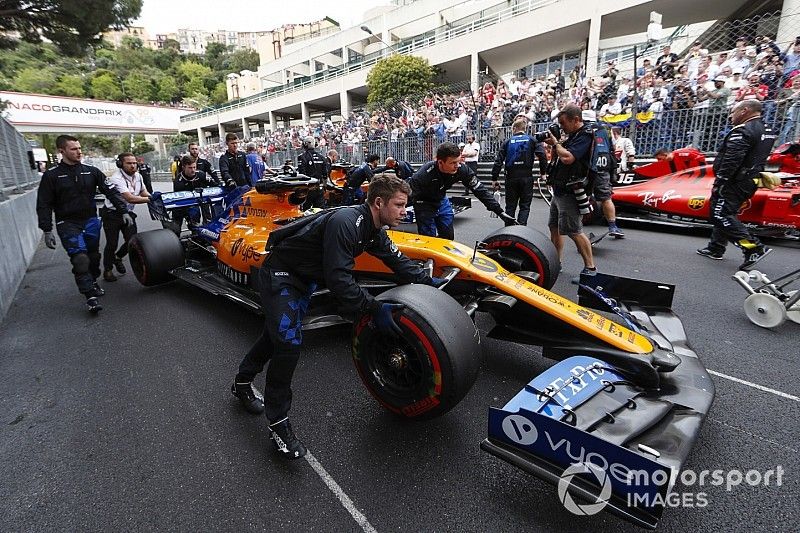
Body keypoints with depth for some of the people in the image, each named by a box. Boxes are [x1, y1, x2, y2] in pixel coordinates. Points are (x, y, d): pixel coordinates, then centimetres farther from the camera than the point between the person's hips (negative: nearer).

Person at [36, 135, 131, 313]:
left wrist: (124, 211, -7)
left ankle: (93, 283, 36)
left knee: (93, 256, 13)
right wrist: (47, 230, -6)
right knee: (80, 259, -13)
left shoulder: (91, 171, 2)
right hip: (68, 224, -3)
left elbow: (111, 191, 3)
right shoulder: (51, 175, -4)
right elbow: (44, 205, -2)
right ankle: (91, 296, -8)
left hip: (91, 221, 3)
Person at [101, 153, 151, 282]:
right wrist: (150, 199, -36)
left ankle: (117, 257, 30)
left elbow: (144, 192, 7)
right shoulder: (116, 178, -24)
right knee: (112, 243, -1)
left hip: (127, 213, 6)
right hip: (112, 214, -6)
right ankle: (107, 270, 20)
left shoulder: (138, 176, 1)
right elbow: (130, 198, -34)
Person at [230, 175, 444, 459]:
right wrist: (374, 308, -35)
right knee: (288, 343, -16)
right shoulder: (345, 222, -33)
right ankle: (278, 422, 3)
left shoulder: (373, 228, -5)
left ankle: (242, 384, 44)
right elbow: (338, 279, -38)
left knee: (277, 333, 21)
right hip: (279, 275, -9)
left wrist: (427, 279, -1)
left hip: (304, 278, 9)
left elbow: (396, 258, 6)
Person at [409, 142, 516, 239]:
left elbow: (480, 190, -18)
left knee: (448, 237, 8)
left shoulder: (461, 169, -24)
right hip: (424, 203, -5)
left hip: (442, 200, 5)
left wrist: (500, 212, -21)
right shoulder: (423, 175, -36)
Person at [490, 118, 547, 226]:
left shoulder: (507, 142, 5)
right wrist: (543, 172, -4)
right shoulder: (532, 140, 4)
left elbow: (498, 161, -1)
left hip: (511, 178, 1)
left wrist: (494, 179, 2)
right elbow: (542, 155, -10)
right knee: (525, 206, 6)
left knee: (510, 206, 11)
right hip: (527, 178, -1)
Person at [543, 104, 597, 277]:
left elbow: (567, 158, -28)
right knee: (554, 227, 13)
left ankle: (590, 268, 0)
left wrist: (556, 143, -12)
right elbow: (556, 159, 19)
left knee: (574, 231, -9)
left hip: (569, 193, -10)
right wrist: (553, 145, 2)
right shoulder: (572, 136, 16)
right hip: (559, 190, 10)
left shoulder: (585, 136, -13)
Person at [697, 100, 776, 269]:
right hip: (748, 183, 10)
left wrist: (719, 183, -20)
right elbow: (756, 159, 19)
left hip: (733, 183, -10)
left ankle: (755, 248, -16)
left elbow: (731, 161, -23)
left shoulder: (742, 131, -16)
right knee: (724, 213, 17)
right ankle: (715, 249, 22)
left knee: (721, 215, -11)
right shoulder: (767, 131, 16)